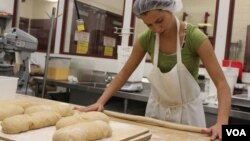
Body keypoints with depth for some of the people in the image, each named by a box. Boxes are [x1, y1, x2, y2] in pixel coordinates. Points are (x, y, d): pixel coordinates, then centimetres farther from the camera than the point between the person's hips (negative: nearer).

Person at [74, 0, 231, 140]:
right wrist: (100, 102, -14)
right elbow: (124, 73, -4)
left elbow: (221, 83, -24)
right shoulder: (147, 38, -12)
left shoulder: (194, 37, -23)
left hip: (187, 111, -3)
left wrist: (222, 123, -38)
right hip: (156, 109, 4)